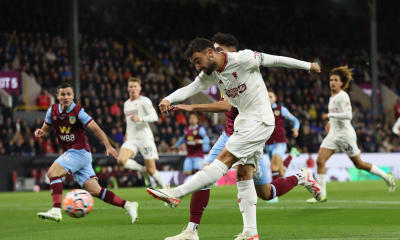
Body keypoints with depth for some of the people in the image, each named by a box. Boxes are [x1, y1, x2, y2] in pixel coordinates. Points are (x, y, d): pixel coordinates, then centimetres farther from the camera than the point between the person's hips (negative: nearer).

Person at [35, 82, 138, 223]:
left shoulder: (78, 112, -11)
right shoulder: (53, 111, 6)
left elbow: (96, 129, -11)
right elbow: (46, 130, 19)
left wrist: (108, 146, -20)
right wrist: (40, 132, -5)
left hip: (80, 152, -6)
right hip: (70, 153, 6)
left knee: (53, 172, -21)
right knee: (95, 190, 1)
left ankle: (56, 210, -25)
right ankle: (127, 205, 6)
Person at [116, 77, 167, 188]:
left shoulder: (144, 101, -3)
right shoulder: (126, 104, 18)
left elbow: (154, 116, -15)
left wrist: (140, 119, -29)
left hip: (145, 138, -5)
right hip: (131, 139, 5)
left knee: (151, 170, -5)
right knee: (121, 160, -23)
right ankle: (143, 170, 0)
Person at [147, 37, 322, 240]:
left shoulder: (243, 59, -14)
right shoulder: (210, 73, 7)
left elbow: (273, 60, -4)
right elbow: (192, 88, -6)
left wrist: (307, 66, 7)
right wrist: (169, 99, -26)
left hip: (259, 121, -9)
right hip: (245, 122, 9)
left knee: (224, 159, -16)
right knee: (243, 175, 3)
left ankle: (175, 194, -24)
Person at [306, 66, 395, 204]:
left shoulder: (342, 96, -15)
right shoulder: (333, 96, 12)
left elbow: (348, 115, -23)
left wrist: (330, 115, -24)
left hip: (345, 134, -8)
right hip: (333, 134, 8)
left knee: (359, 164, 3)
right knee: (320, 161, -8)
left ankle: (386, 177, 23)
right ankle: (322, 194, -7)